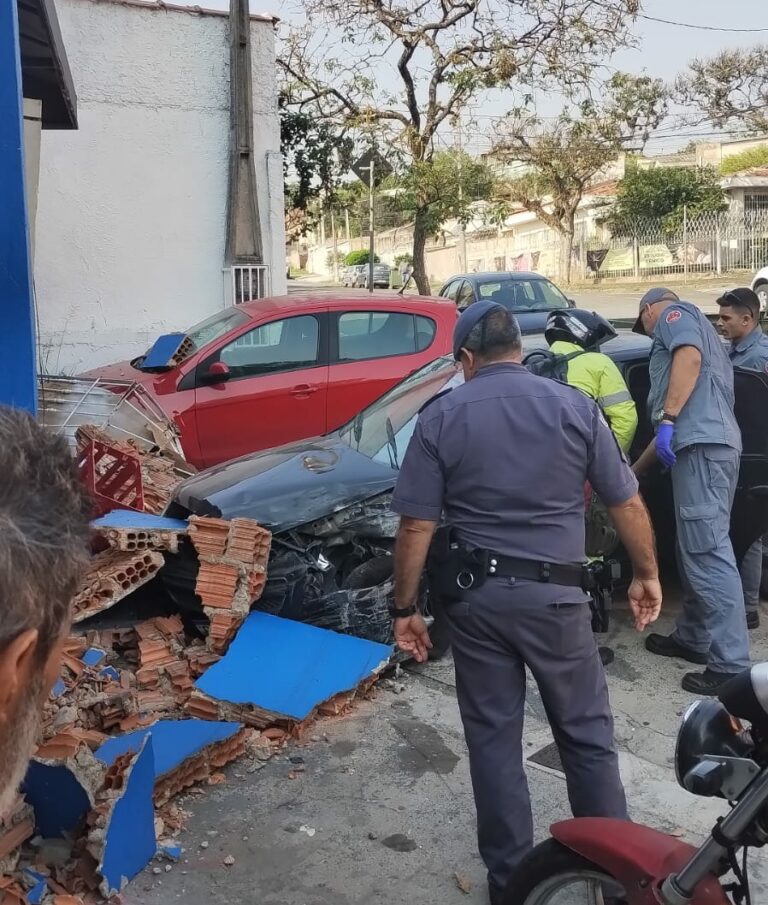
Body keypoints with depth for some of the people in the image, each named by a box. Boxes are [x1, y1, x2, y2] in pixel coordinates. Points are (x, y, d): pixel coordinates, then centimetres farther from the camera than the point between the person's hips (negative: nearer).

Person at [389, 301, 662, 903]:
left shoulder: (441, 418, -3)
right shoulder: (575, 406, -1)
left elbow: (416, 526, -6)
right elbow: (628, 505, 1)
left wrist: (405, 608, 3)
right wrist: (647, 576, 15)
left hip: (475, 598, 0)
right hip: (555, 595, 0)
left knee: (493, 739, 12)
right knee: (587, 734, 15)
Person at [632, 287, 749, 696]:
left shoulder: (675, 314, 11)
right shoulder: (696, 330, 37)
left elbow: (690, 357, -14)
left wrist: (666, 418, -19)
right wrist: (635, 470, 41)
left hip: (702, 444, -10)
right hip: (707, 442, 10)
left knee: (709, 553, -13)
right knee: (695, 550, 17)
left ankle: (731, 666, -13)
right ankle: (693, 637, 27)